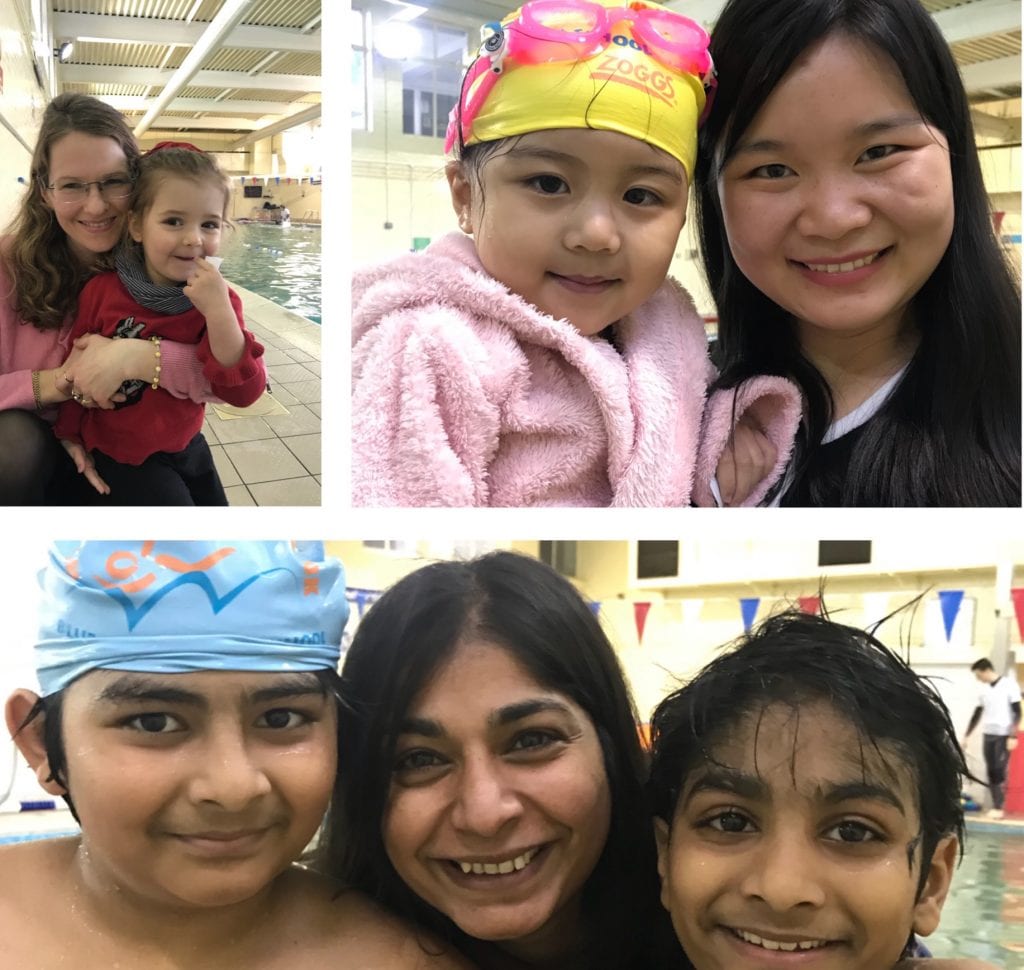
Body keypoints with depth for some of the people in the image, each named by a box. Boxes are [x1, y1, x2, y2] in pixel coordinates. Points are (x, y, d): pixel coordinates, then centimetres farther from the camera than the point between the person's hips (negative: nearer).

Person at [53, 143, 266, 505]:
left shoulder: (218, 301, -13)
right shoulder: (101, 291, -17)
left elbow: (244, 393, -25)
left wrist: (218, 311, -35)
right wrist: (72, 437, 4)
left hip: (186, 445, 3)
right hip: (120, 454, -3)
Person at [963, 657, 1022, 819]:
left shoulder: (1009, 685, -7)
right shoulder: (985, 690, 11)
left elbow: (1017, 712, -8)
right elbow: (977, 715, 18)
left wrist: (1013, 736, -14)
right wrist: (966, 735, 17)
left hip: (1004, 735, -6)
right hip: (988, 735, 6)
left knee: (1000, 771, -8)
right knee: (990, 772, 3)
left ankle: (999, 807, -3)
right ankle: (995, 805, 7)